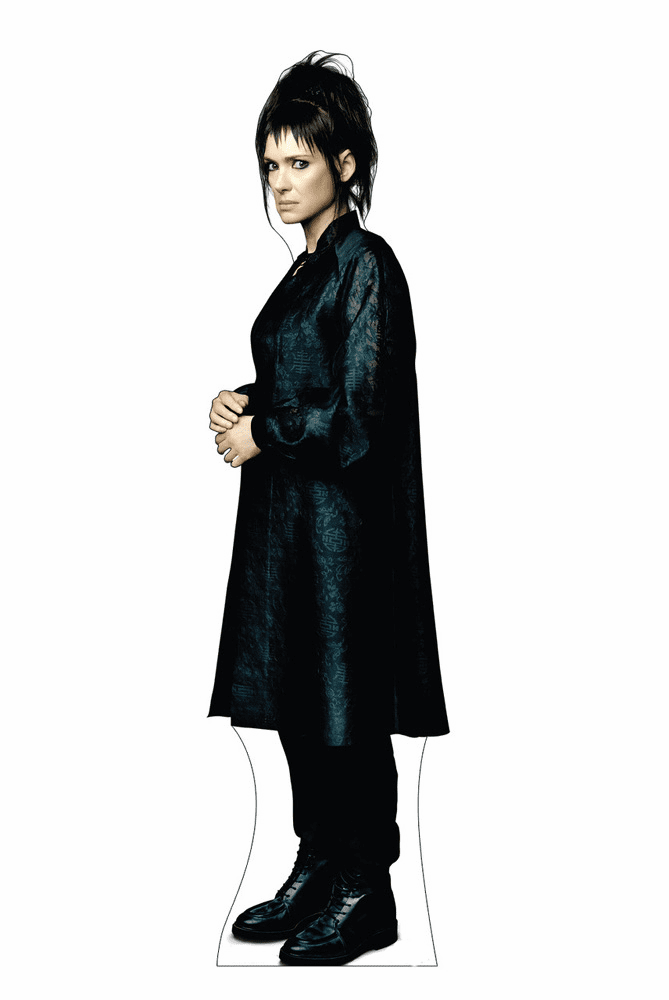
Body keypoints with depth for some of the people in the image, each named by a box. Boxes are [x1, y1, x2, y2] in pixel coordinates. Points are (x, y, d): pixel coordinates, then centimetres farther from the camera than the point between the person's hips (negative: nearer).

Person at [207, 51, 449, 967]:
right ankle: (316, 874, 27)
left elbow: (357, 413, -19)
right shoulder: (312, 263, 14)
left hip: (343, 520, -9)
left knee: (345, 709, -1)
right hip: (291, 514, 9)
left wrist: (260, 436, -11)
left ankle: (366, 899, 13)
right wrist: (246, 404, 4)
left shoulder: (366, 264, -13)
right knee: (297, 702, 14)